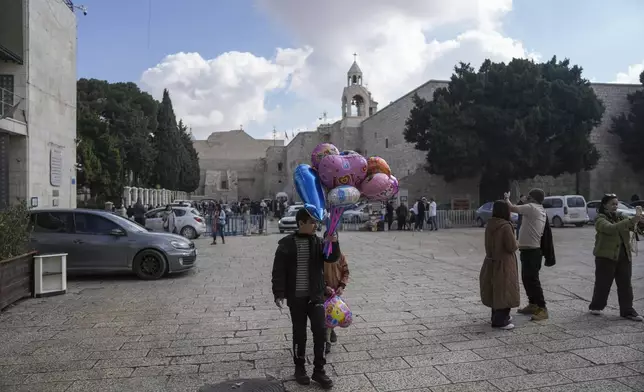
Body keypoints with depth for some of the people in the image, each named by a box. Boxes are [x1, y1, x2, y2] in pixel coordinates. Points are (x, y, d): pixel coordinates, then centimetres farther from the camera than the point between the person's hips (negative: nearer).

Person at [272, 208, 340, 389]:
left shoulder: (318, 242, 2)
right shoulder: (287, 244, -7)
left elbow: (333, 258, -9)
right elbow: (278, 271, -7)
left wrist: (334, 243, -27)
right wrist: (279, 294, -13)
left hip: (315, 296, 2)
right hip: (296, 297, -2)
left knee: (320, 331, -1)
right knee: (299, 334, 8)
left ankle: (319, 370, 14)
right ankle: (300, 368, 27)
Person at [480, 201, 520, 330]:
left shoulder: (489, 225, 2)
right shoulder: (505, 226, -21)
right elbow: (512, 247, -20)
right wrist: (517, 244, 2)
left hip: (491, 262, 8)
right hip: (503, 264, -8)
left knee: (495, 291, 17)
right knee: (504, 291, 0)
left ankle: (497, 316, 30)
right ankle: (500, 320, 3)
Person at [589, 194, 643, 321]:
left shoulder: (620, 217, 12)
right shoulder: (600, 219, -8)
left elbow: (633, 227, -1)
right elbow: (611, 228, -27)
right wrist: (631, 220, -35)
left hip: (624, 256, 6)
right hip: (606, 256, -5)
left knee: (625, 285, 6)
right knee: (603, 283, 4)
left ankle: (627, 311, 12)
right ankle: (596, 306, 20)